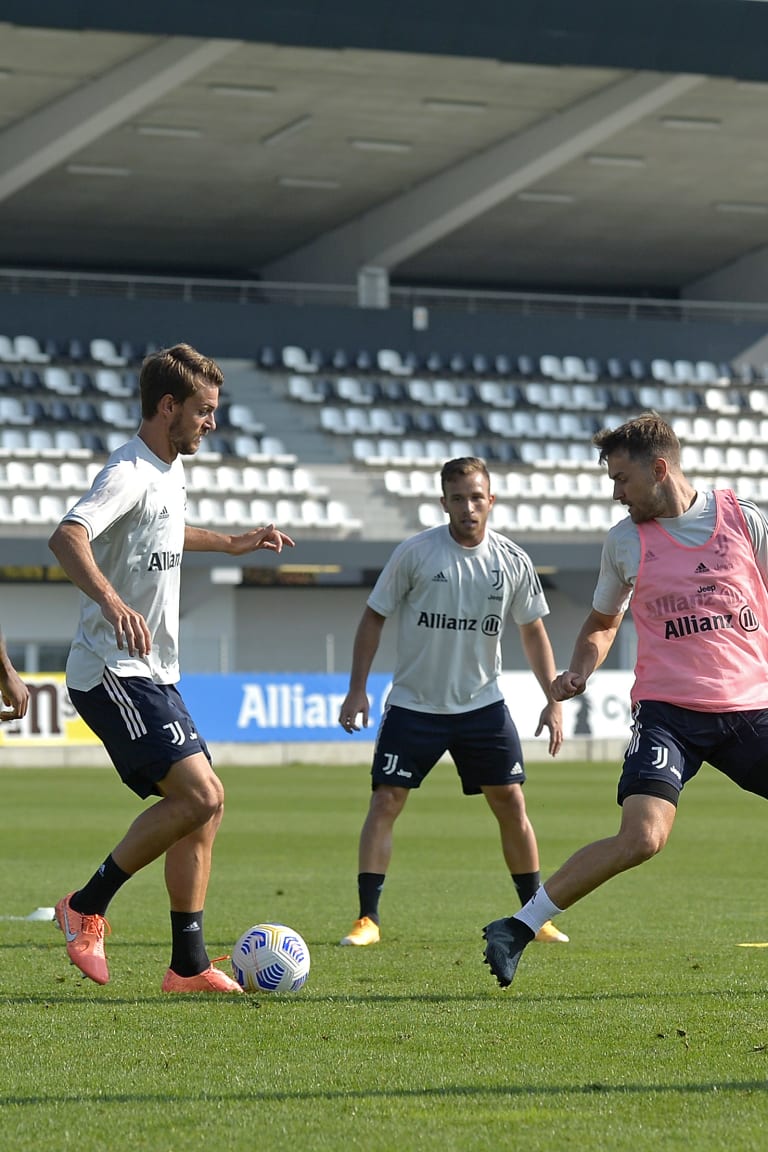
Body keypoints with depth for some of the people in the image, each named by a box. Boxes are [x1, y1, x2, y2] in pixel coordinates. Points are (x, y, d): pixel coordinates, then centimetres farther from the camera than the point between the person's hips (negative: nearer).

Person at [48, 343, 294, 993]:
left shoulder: (169, 471, 14)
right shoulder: (130, 474, -16)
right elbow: (67, 537, -35)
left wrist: (229, 543, 43)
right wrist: (113, 602, -50)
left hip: (152, 675, 10)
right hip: (114, 671, -10)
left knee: (202, 805, 6)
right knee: (200, 794, -19)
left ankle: (189, 965, 9)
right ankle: (87, 908, -7)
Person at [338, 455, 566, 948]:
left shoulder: (513, 561, -1)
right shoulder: (415, 552, -9)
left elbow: (533, 631, 11)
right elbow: (375, 616, 0)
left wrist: (554, 700, 5)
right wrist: (358, 688, -5)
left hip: (483, 704, 2)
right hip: (414, 704, -2)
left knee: (511, 805, 0)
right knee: (385, 802, -9)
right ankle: (368, 918, -4)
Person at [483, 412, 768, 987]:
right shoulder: (624, 541, 6)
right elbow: (603, 621, 21)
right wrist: (579, 672, 2)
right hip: (669, 708, -1)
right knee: (642, 837, -21)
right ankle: (518, 929, -13)